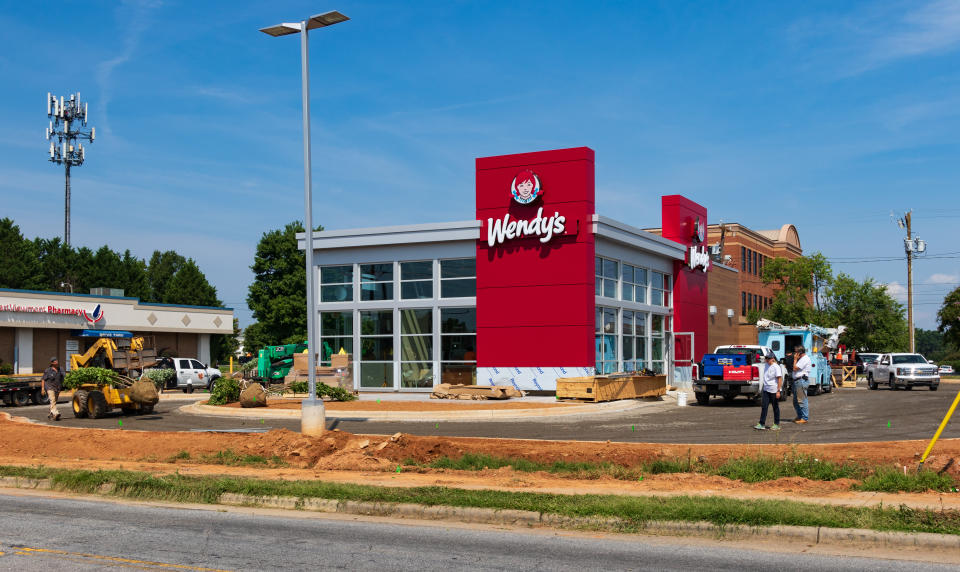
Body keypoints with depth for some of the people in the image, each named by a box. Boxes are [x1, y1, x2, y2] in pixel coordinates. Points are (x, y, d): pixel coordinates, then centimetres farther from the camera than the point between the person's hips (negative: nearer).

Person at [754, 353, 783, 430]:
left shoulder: (776, 367, -13)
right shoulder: (767, 366, 10)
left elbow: (779, 379, -15)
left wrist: (778, 391, -19)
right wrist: (762, 388, 20)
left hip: (774, 390, -7)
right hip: (766, 390, 7)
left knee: (775, 407, 4)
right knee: (764, 406, 2)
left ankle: (776, 424, 13)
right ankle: (762, 424, 3)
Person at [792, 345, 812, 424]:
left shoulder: (805, 359, -13)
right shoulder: (802, 359, 20)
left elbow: (795, 368, -17)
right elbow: (796, 368, 21)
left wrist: (795, 359, -7)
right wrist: (796, 359, 16)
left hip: (801, 381, -11)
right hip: (797, 381, 11)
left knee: (802, 400, -8)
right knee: (796, 401, 16)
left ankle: (805, 418, -4)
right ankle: (799, 416, 25)